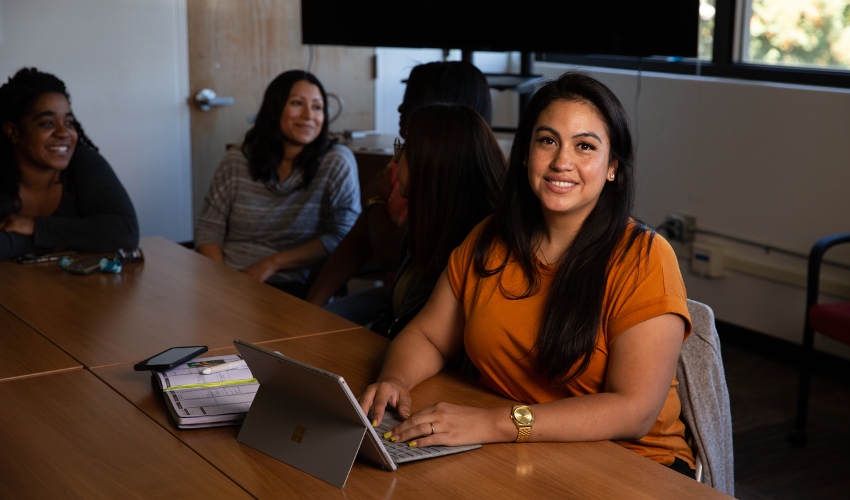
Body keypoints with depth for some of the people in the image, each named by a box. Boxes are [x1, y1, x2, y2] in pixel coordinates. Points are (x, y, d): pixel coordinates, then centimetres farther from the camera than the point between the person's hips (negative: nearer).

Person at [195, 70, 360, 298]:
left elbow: (341, 238, -6)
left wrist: (273, 263, -12)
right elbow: (210, 227, 9)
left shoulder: (338, 163, -1)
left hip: (291, 287, -3)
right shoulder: (236, 161, 9)